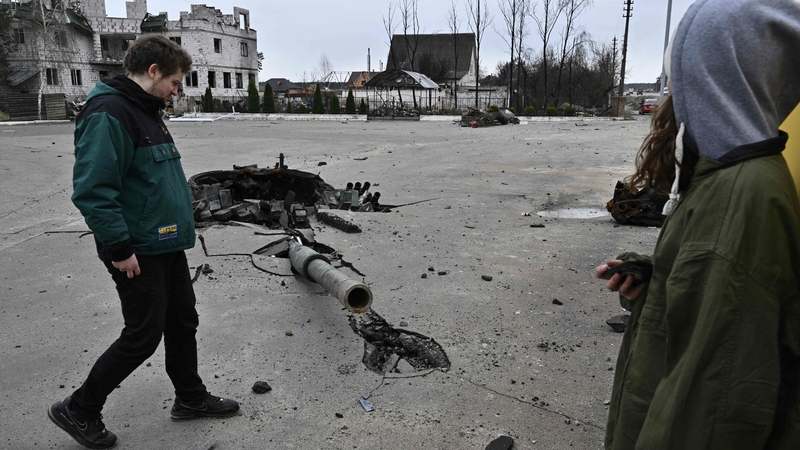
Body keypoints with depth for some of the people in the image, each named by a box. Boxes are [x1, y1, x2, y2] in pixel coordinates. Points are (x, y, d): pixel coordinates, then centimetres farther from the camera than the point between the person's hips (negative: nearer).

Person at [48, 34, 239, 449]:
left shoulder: (147, 112, 14)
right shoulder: (109, 114, -19)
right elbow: (92, 190, -25)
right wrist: (119, 248, -22)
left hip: (167, 244, 10)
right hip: (138, 253, -10)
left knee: (183, 322, 16)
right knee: (143, 336, 0)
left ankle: (190, 397, 33)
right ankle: (79, 410, 20)